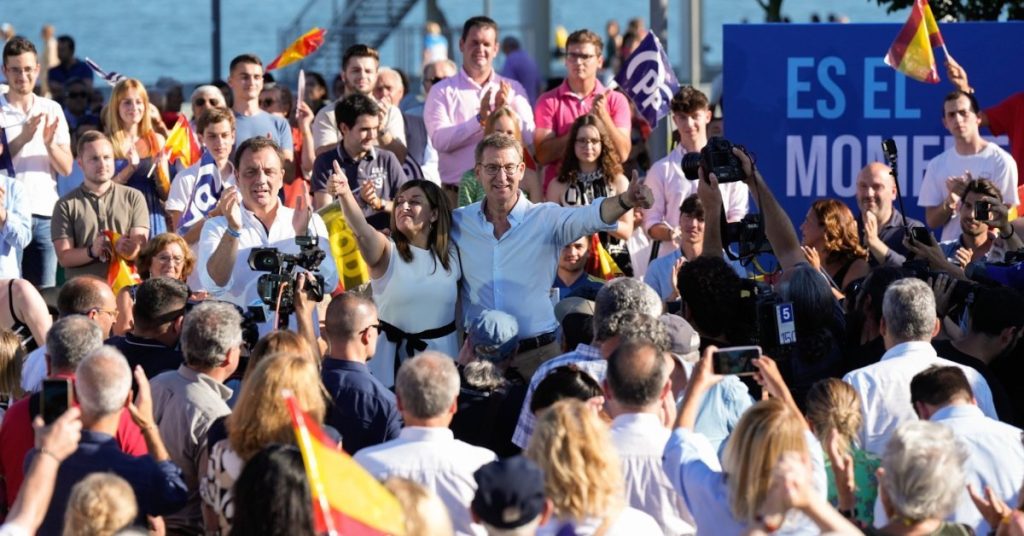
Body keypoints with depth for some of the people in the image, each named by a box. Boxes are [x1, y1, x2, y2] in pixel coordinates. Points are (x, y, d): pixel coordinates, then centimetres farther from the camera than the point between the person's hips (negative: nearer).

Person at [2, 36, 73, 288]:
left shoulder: (52, 110, 11)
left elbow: (66, 168, 8)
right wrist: (23, 137, -21)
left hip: (45, 213, 3)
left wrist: (50, 143, -11)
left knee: (45, 291, 3)